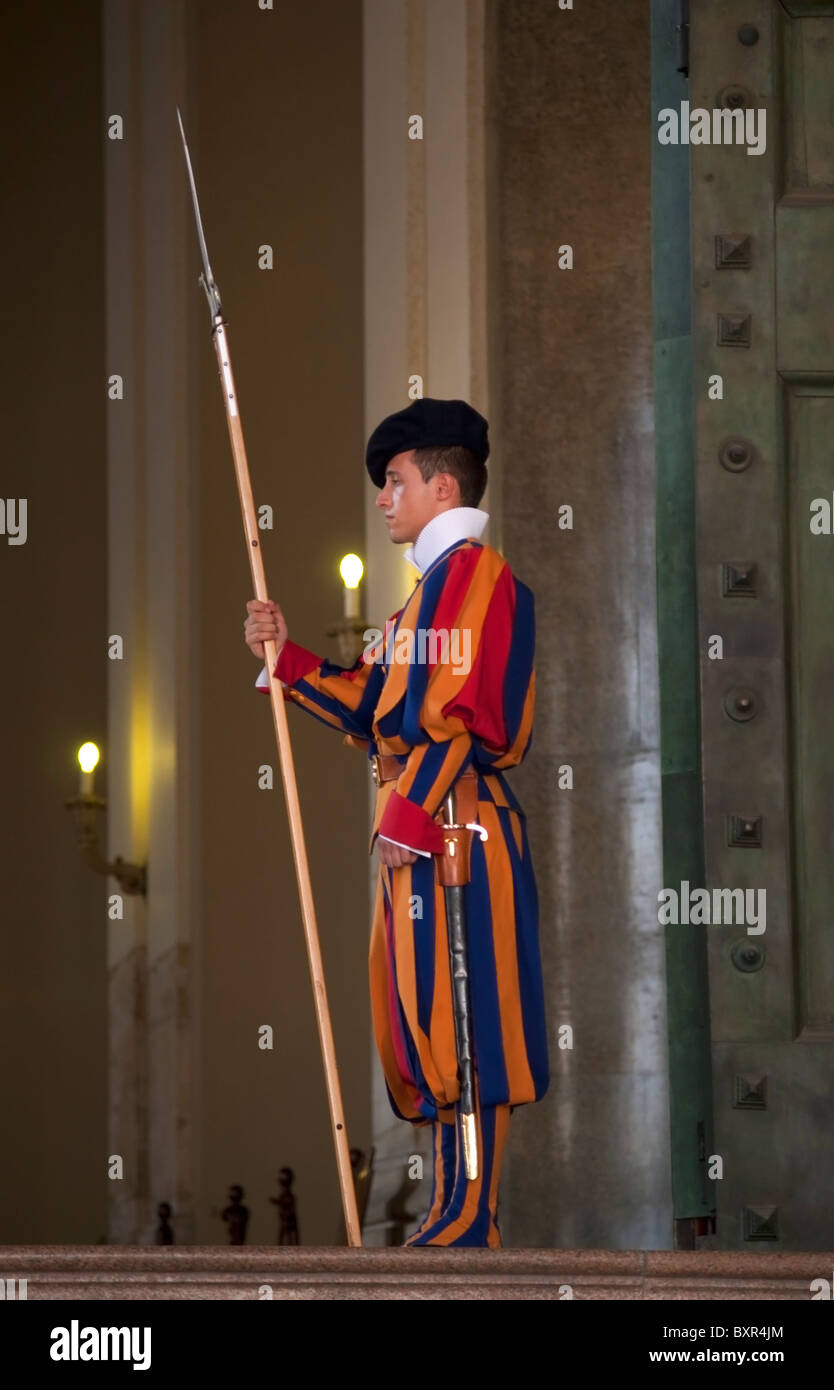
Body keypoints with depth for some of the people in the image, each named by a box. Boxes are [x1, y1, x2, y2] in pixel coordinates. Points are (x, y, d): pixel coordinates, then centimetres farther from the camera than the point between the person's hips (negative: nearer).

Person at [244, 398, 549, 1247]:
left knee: (456, 1018, -10)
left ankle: (467, 1224, -10)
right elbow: (373, 707, 20)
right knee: (421, 1019, 11)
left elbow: (475, 716, -20)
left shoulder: (478, 574, -10)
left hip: (455, 833, -11)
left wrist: (413, 809, -23)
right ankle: (457, 1213, 14)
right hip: (416, 830, 11)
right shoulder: (432, 587, 23)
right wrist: (288, 658, 13)